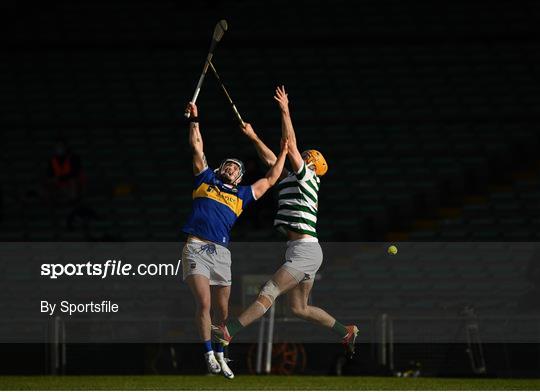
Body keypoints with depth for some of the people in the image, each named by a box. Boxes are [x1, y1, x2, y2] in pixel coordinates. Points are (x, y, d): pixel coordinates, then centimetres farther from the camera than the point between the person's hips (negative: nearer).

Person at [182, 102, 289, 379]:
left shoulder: (241, 195, 24)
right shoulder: (205, 180, 19)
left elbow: (270, 180, 31)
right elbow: (196, 146, 22)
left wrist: (283, 153, 34)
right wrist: (194, 120, 23)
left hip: (221, 252, 3)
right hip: (196, 248, -3)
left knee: (222, 310, 2)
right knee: (204, 303, -17)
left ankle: (220, 356, 14)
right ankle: (208, 354, -12)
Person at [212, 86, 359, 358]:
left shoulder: (307, 177, -3)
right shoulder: (291, 179, 21)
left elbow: (290, 145, -10)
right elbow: (271, 160, 29)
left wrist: (285, 111, -8)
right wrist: (253, 137, 23)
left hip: (305, 250, -10)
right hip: (302, 251, 10)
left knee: (268, 294, -19)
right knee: (299, 308, 14)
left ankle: (228, 332, -29)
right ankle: (346, 332, 20)